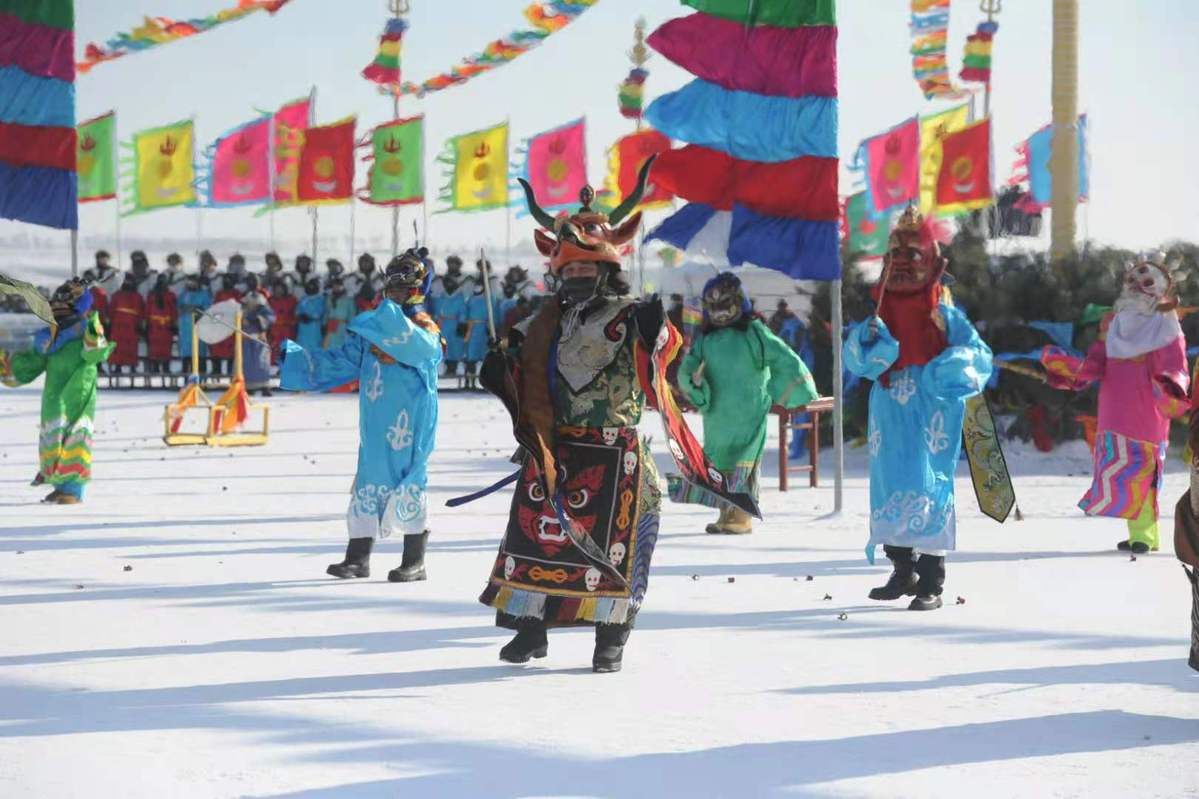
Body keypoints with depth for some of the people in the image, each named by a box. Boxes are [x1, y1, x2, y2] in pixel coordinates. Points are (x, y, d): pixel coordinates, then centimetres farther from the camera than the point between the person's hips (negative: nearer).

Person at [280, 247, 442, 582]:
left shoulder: (426, 330, -4)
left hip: (409, 425, -6)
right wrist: (288, 357, 11)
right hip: (375, 426, 6)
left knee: (408, 484, -4)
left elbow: (422, 348, -28)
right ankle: (357, 557, 16)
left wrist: (389, 319, -33)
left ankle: (414, 562, 5)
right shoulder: (370, 333, 15)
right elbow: (335, 363, 17)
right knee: (368, 484, 8)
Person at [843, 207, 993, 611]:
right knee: (890, 486, 7)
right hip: (890, 416, 4)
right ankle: (902, 572, 22)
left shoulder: (944, 315, 0)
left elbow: (980, 356, -3)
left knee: (930, 490, -9)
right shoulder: (879, 315, 10)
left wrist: (950, 367, -21)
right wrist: (868, 340, -15)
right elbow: (855, 360, 5)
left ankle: (932, 582, -6)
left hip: (932, 418, -4)